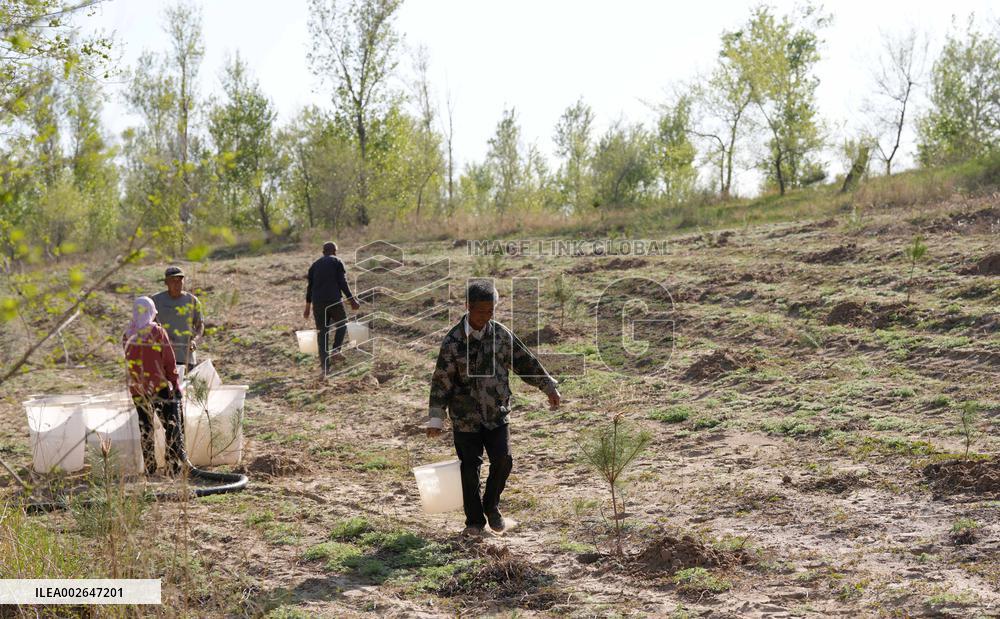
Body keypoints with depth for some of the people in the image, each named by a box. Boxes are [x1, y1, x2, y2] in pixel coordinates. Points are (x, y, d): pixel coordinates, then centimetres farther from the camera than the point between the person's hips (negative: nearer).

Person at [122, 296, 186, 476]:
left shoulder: (127, 335, 4)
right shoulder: (158, 332, -9)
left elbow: (131, 362, 8)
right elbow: (170, 362, -8)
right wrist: (176, 385, 0)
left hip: (137, 389, 5)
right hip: (160, 386, -5)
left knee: (145, 428, 12)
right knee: (172, 427, 2)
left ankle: (149, 467, 13)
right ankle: (176, 465, -2)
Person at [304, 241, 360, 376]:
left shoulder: (314, 265, 18)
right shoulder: (337, 262, 5)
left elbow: (309, 287, 18)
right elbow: (343, 283, -6)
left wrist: (308, 308, 23)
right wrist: (352, 300, -2)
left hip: (318, 303, 4)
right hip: (334, 300, -4)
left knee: (322, 333, 6)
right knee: (341, 324, 19)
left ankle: (324, 366, 2)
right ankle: (335, 350, 0)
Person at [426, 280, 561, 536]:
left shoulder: (501, 334, -1)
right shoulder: (454, 341, -12)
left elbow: (525, 361, 10)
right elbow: (442, 380, -9)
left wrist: (549, 387, 12)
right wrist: (436, 418, -10)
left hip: (497, 412, 3)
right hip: (466, 416, -3)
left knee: (503, 460, -6)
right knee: (470, 469, 4)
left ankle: (491, 506, 21)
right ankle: (474, 521, 21)